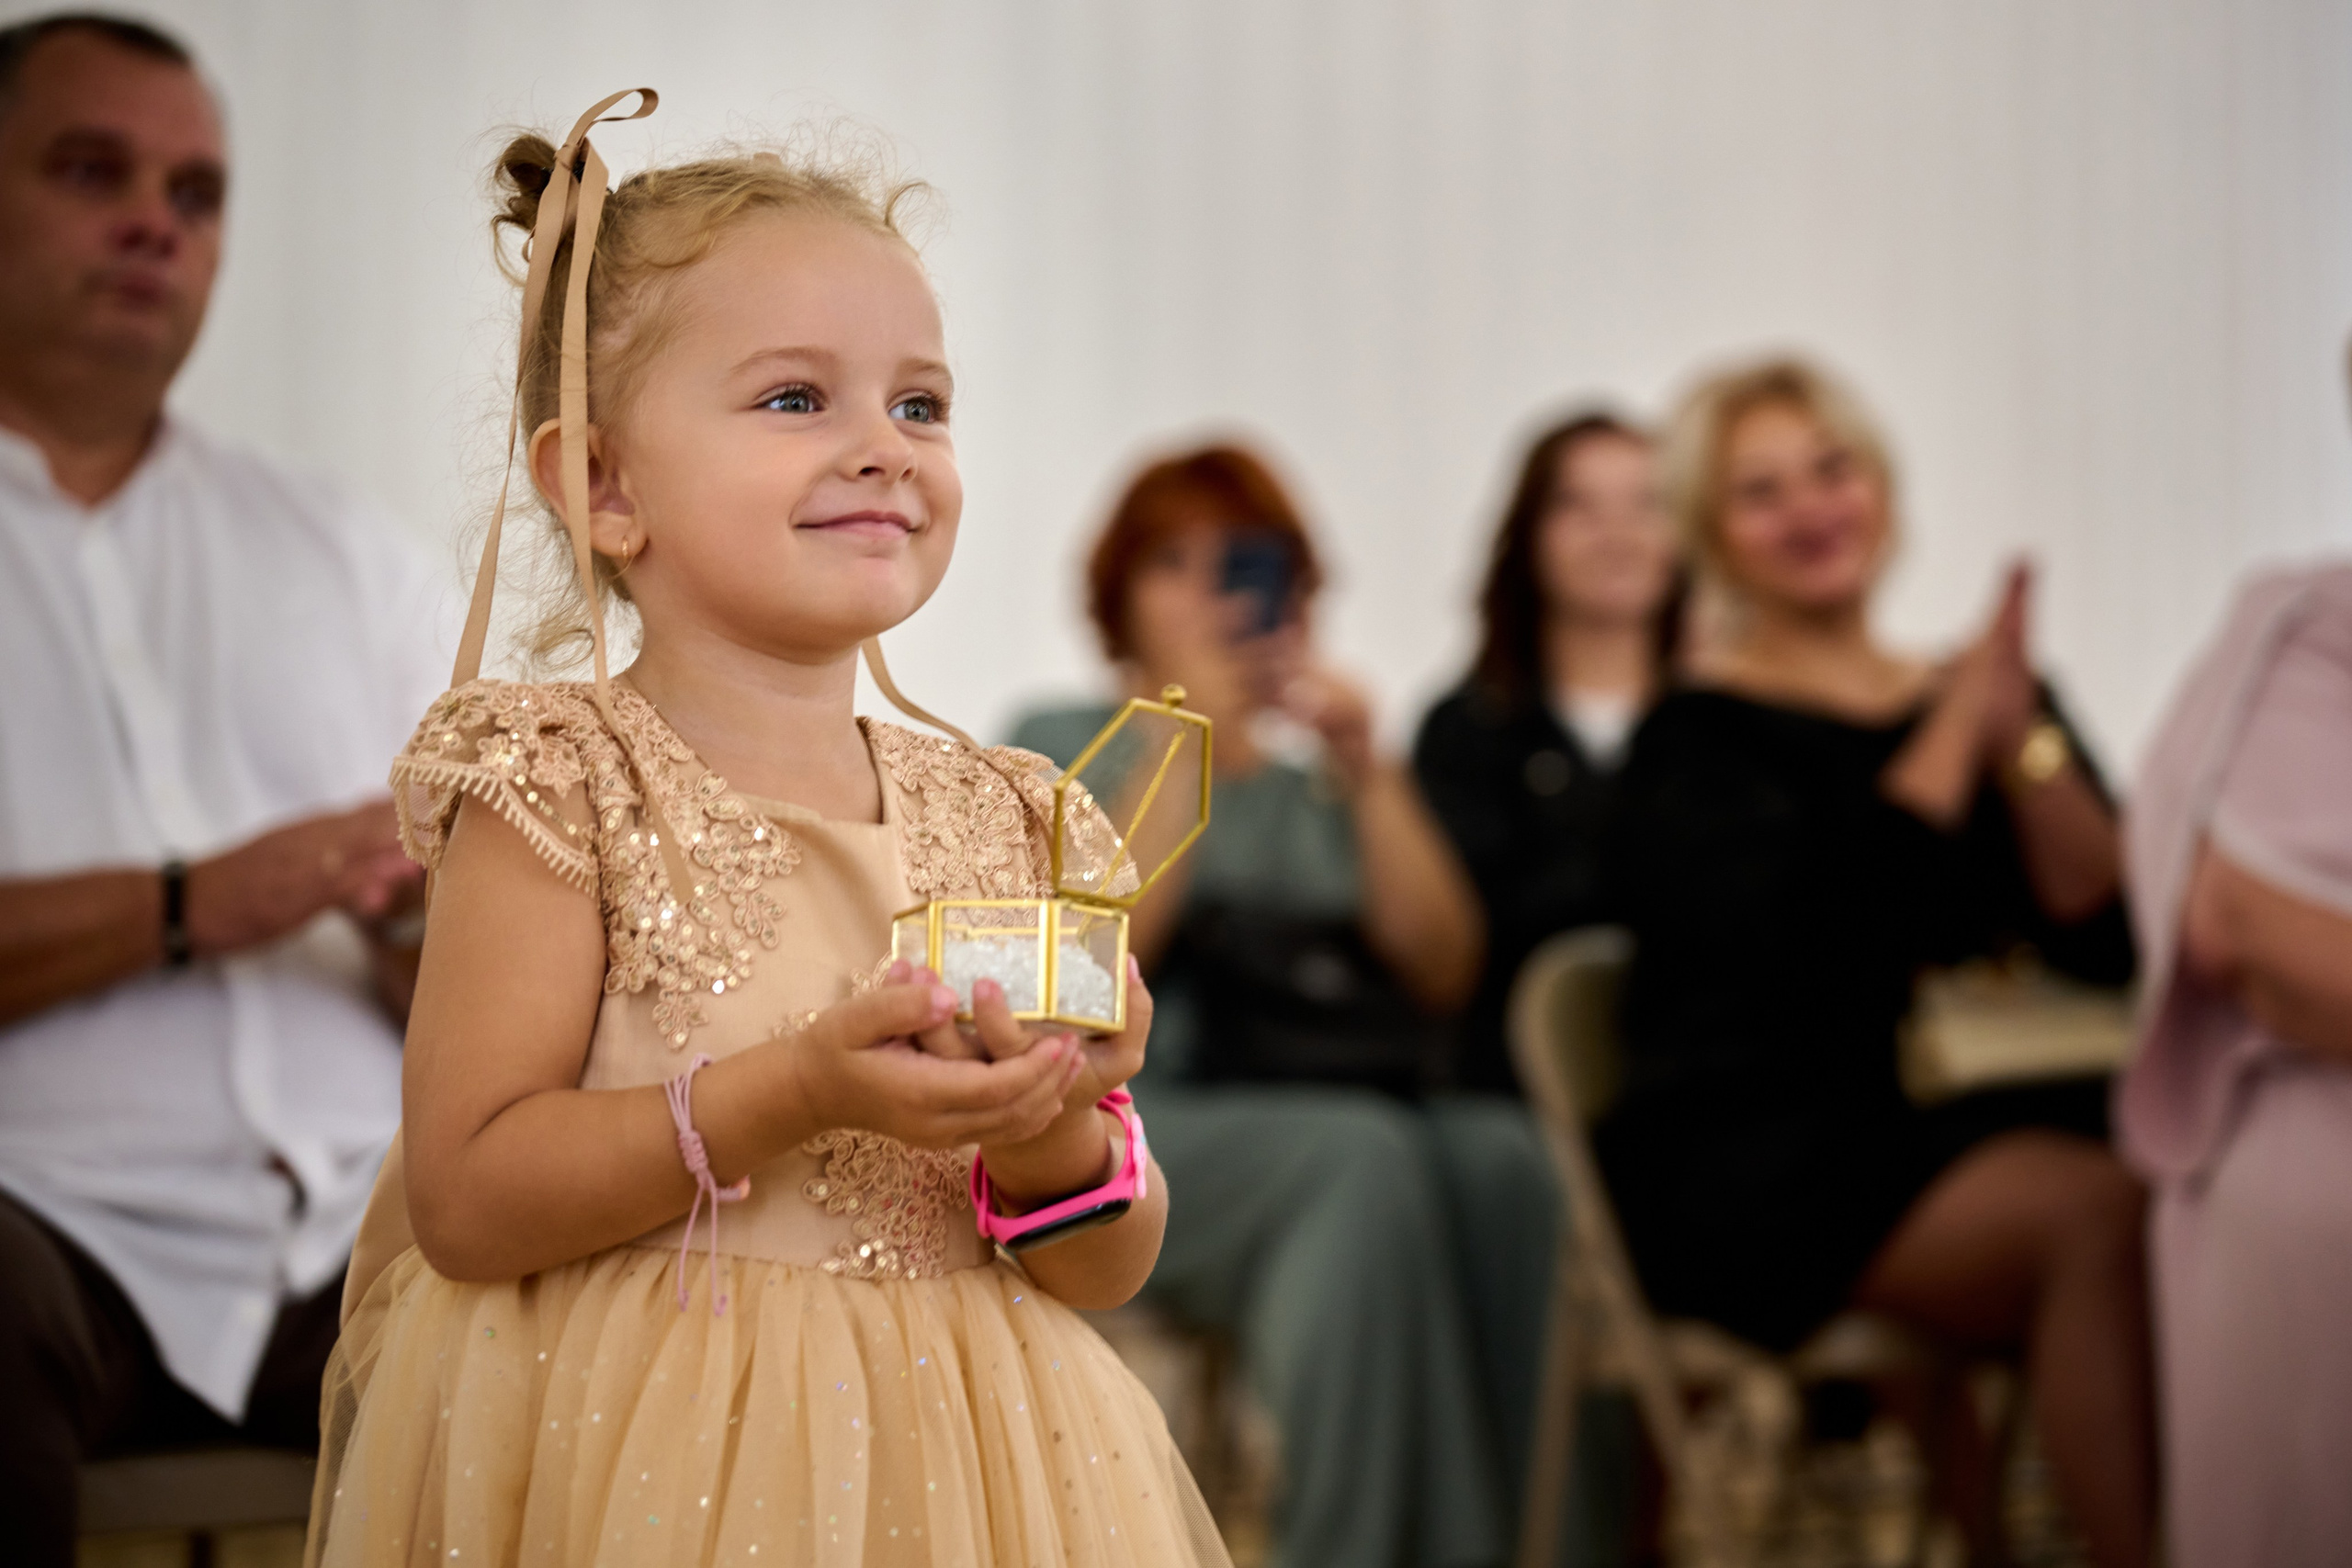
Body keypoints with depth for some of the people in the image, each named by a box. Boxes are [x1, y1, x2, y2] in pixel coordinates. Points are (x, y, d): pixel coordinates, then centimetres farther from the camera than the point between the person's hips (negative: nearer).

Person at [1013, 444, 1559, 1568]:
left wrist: (1369, 778, -1)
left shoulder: (1321, 775, 24)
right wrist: (1193, 760, -8)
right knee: (1364, 1156, -36)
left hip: (1351, 1121, 4)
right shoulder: (1056, 748, 15)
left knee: (1498, 1157, -32)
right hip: (1138, 1127, -3)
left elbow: (1442, 972, 9)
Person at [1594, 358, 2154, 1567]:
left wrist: (2023, 738, -5)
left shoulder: (1988, 689, 18)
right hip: (1768, 1166, -5)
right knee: (2106, 1213, -32)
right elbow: (1821, 944, -16)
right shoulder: (1698, 742, 3)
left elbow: (2104, 943, 7)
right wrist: (1958, 728, -7)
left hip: (1981, 1122, 5)